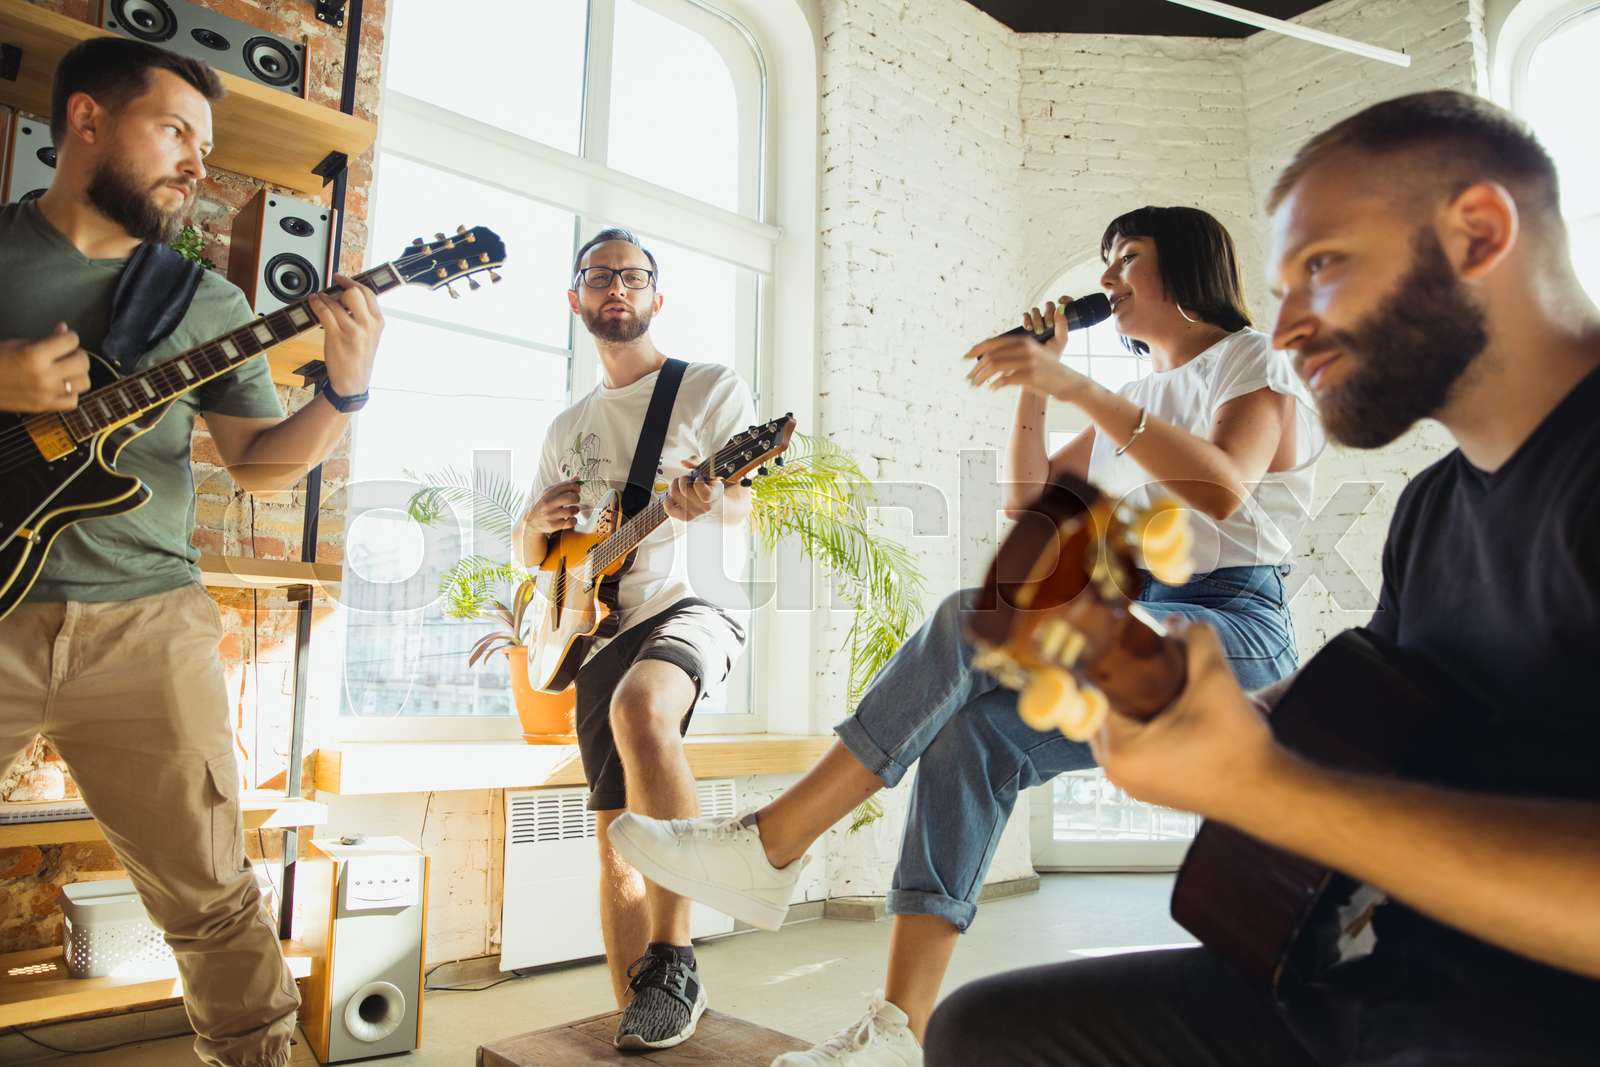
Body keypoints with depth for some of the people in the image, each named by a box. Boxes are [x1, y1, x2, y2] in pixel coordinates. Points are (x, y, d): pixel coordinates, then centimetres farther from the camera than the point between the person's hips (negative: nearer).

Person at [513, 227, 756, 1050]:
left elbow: (742, 503, -6)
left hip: (691, 603, -5)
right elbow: (528, 552, 22)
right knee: (616, 846, 4)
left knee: (638, 707, -37)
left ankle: (672, 962, -25)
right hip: (602, 627, 6)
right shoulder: (568, 428, 18)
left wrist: (707, 500, -30)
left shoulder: (711, 388, 5)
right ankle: (638, 1014, 18)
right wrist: (539, 522, -2)